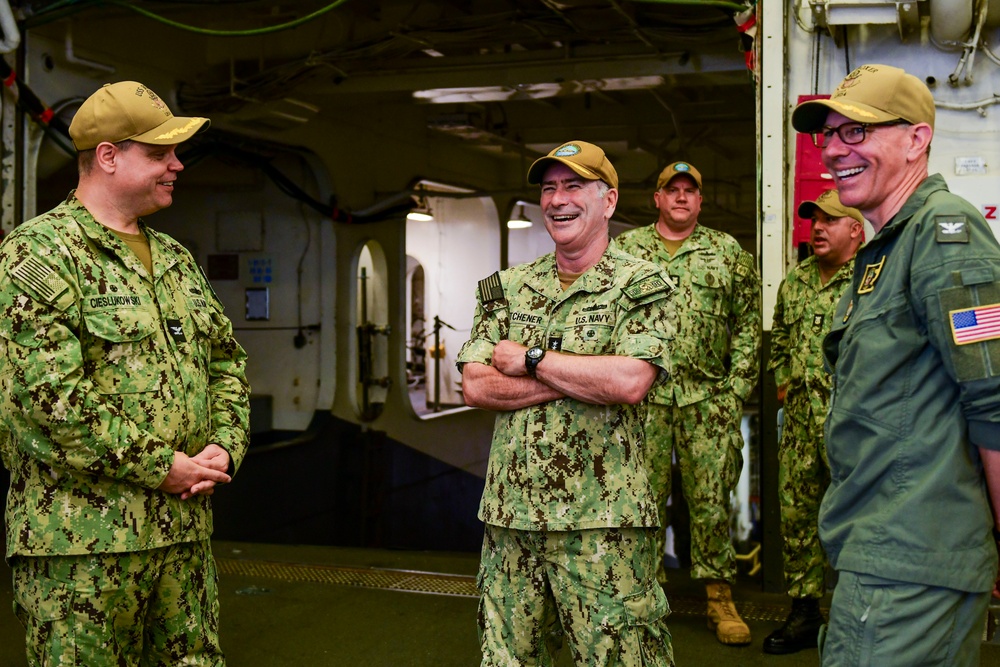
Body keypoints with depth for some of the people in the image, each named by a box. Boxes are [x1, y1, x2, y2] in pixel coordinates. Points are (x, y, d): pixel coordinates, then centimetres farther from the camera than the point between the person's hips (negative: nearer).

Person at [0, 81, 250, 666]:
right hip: (83, 538, -7)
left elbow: (227, 361, 21)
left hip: (184, 528, 7)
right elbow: (49, 394, -19)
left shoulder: (175, 259, 17)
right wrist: (161, 467, -15)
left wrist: (225, 446, 2)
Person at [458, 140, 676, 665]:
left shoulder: (640, 285, -1)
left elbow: (630, 382, -18)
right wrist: (584, 378, -10)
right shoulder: (507, 287, 12)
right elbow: (476, 387, -1)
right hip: (510, 513, 5)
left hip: (601, 522, -4)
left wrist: (530, 359, -9)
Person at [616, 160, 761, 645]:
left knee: (712, 500, 3)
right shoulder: (625, 250, 9)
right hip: (642, 398, 0)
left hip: (709, 400, 0)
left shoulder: (729, 253, 9)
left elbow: (747, 327, 8)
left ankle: (720, 599, 13)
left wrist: (737, 389, 0)